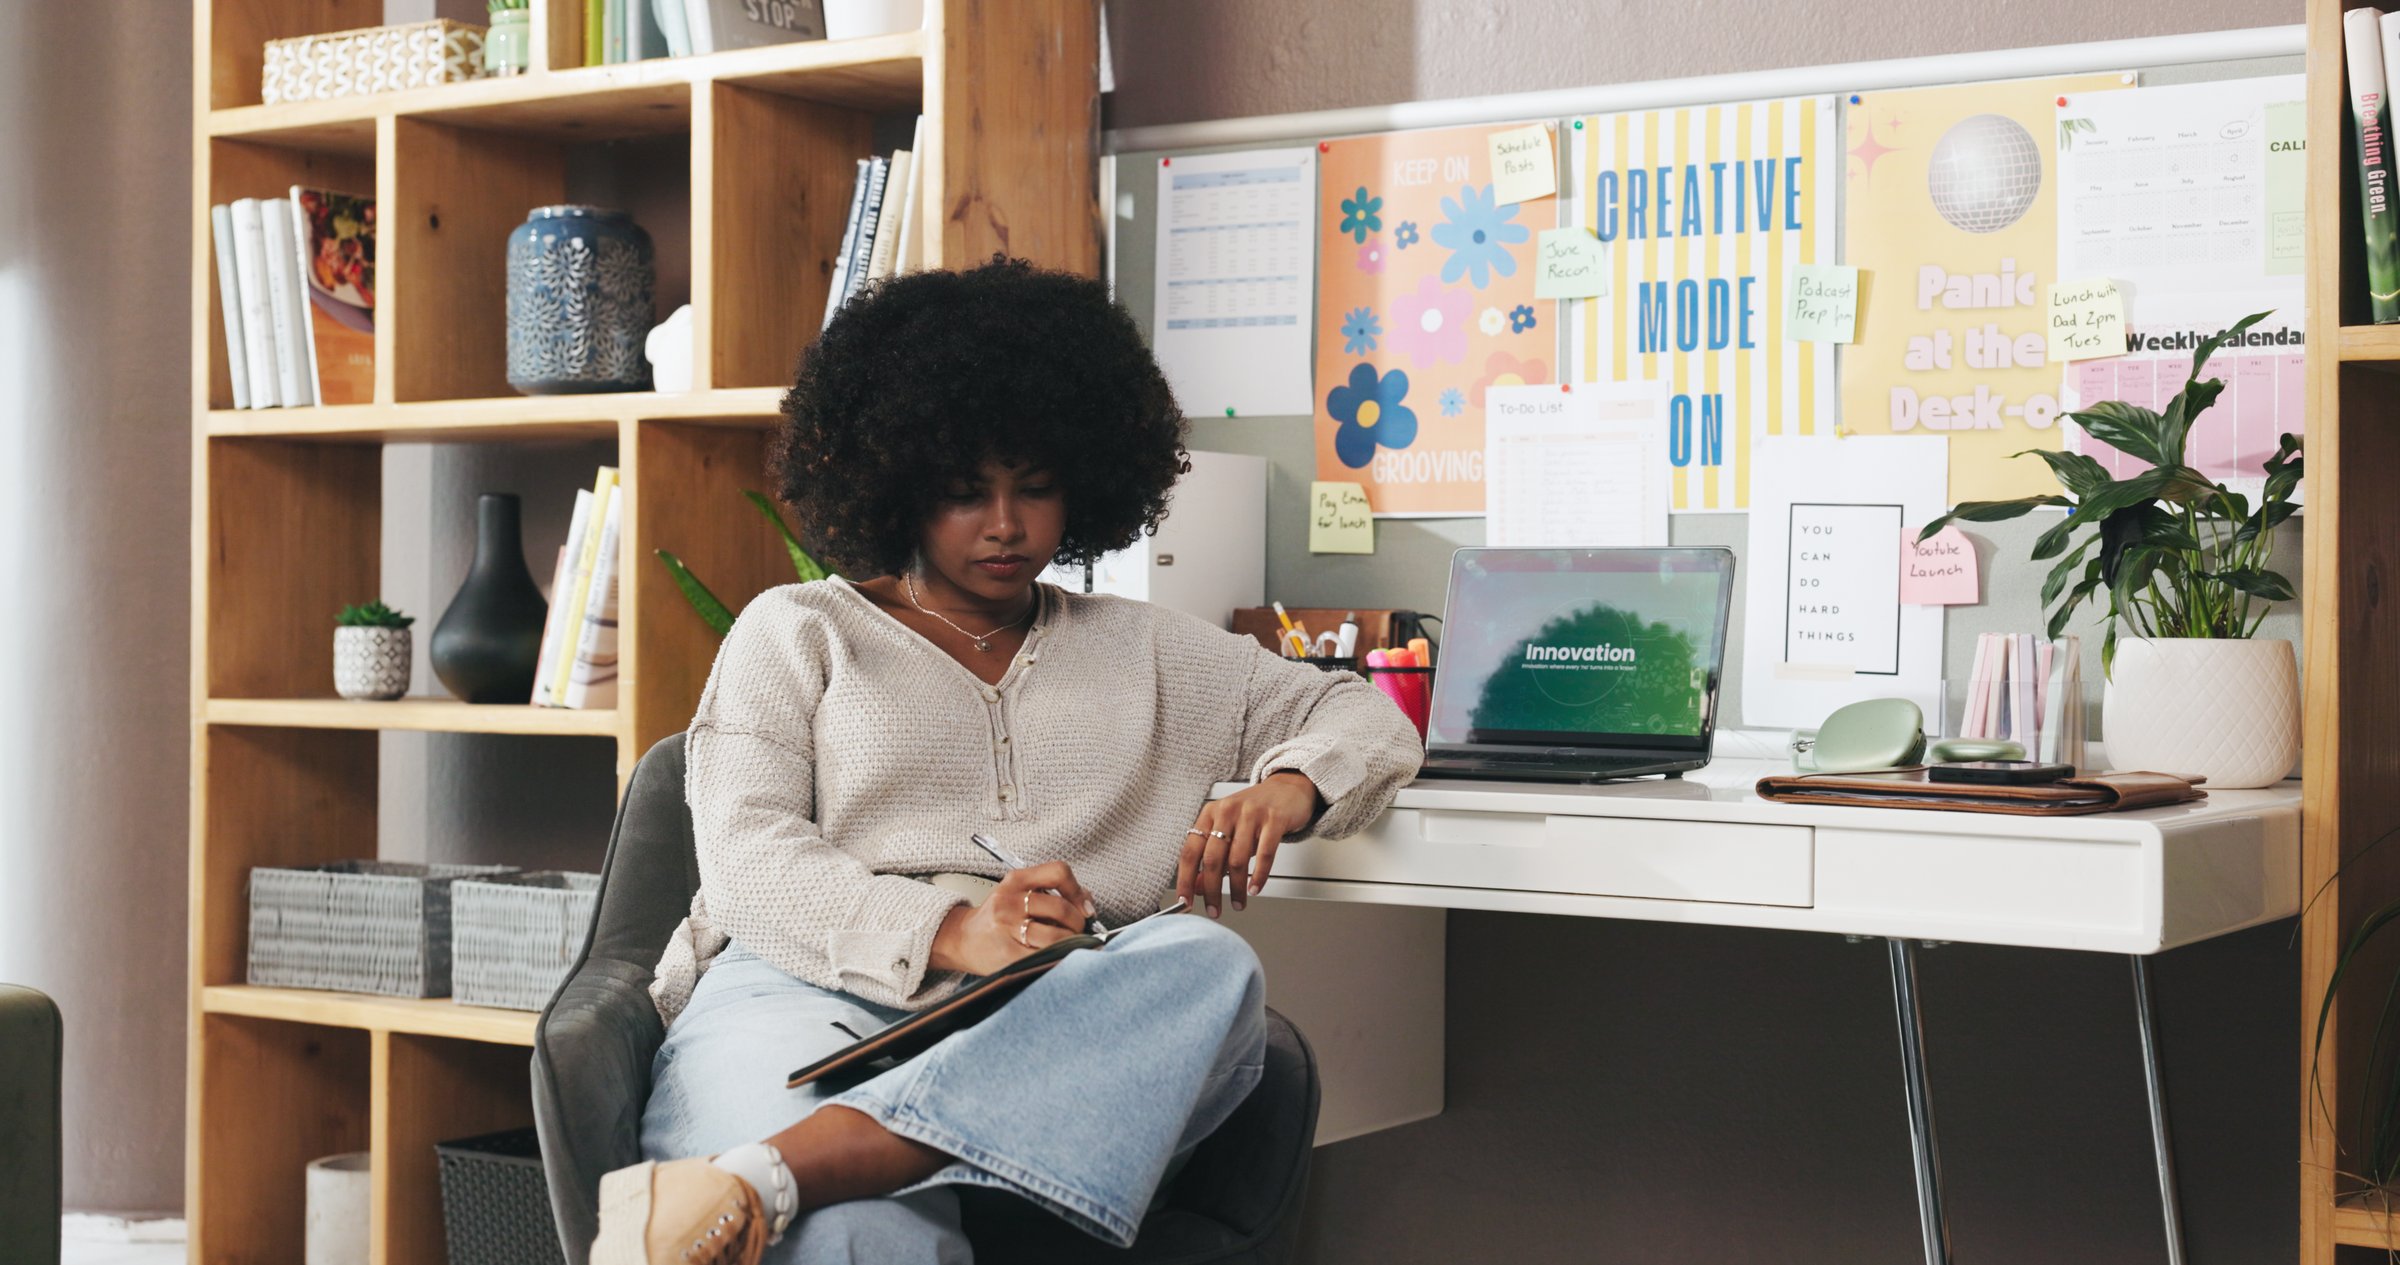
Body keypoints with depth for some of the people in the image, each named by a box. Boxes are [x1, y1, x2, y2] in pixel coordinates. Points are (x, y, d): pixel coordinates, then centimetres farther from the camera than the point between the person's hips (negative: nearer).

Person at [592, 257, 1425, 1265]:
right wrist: (948, 933, -16)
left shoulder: (1142, 653, 29)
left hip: (1041, 1037, 5)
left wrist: (1286, 791, 2)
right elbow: (748, 854, 4)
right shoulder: (796, 633, 20)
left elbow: (1367, 719, 29)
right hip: (805, 1001, -5)